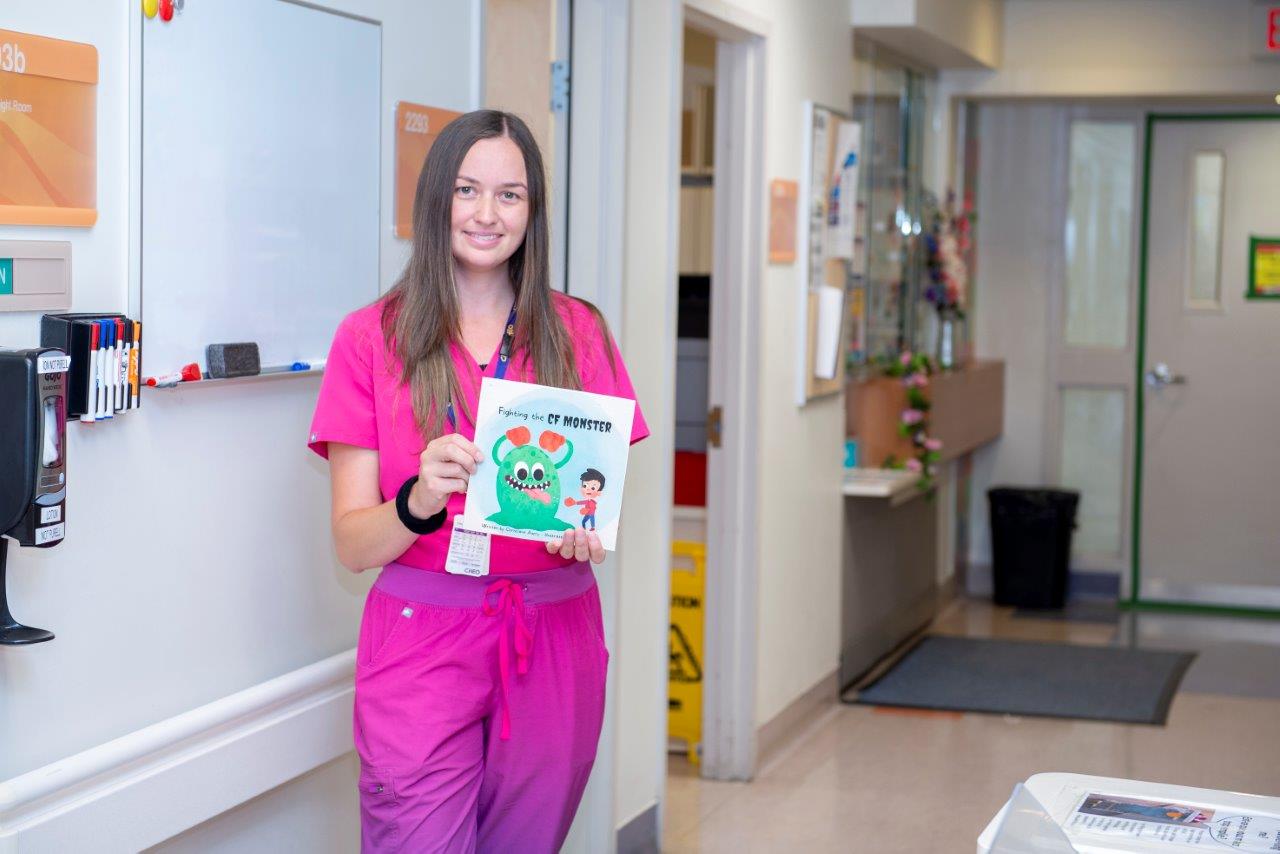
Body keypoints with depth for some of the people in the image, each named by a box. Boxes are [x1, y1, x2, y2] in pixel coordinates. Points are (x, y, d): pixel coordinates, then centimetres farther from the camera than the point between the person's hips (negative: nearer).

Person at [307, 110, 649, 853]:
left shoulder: (578, 332, 7)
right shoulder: (372, 337, 0)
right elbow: (353, 545, -3)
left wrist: (588, 532, -14)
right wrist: (420, 501, -24)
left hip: (555, 644, 2)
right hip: (424, 644, -2)